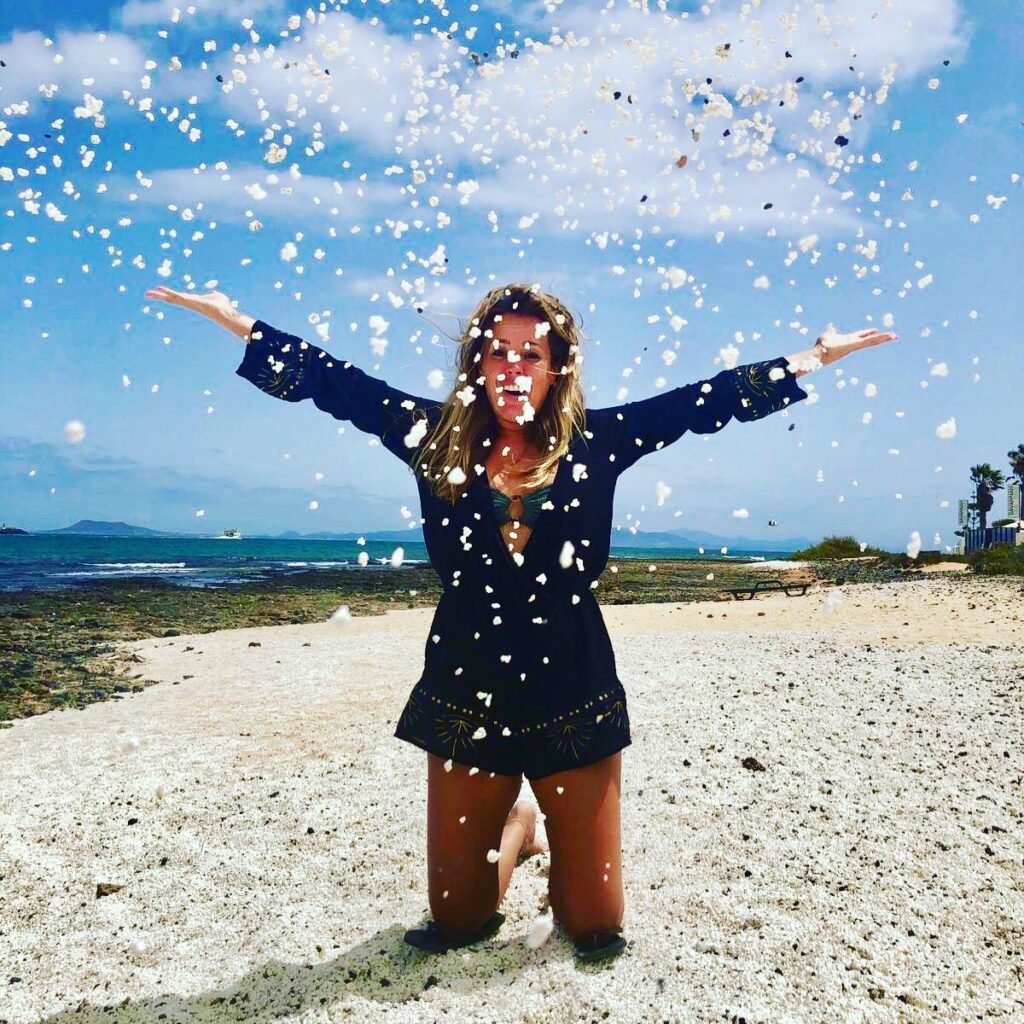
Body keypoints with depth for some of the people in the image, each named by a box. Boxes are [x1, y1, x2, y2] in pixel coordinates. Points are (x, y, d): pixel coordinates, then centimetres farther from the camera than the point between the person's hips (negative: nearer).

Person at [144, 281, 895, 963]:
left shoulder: (595, 443, -3)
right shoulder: (437, 436, -1)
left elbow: (710, 400, -1)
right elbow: (333, 381, 1)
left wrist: (815, 357, 0)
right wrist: (237, 320, 0)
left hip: (573, 697, 0)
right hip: (465, 696, 1)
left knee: (597, 930, 9)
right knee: (455, 922, 13)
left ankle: (552, 831, 41)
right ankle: (516, 828, 43)